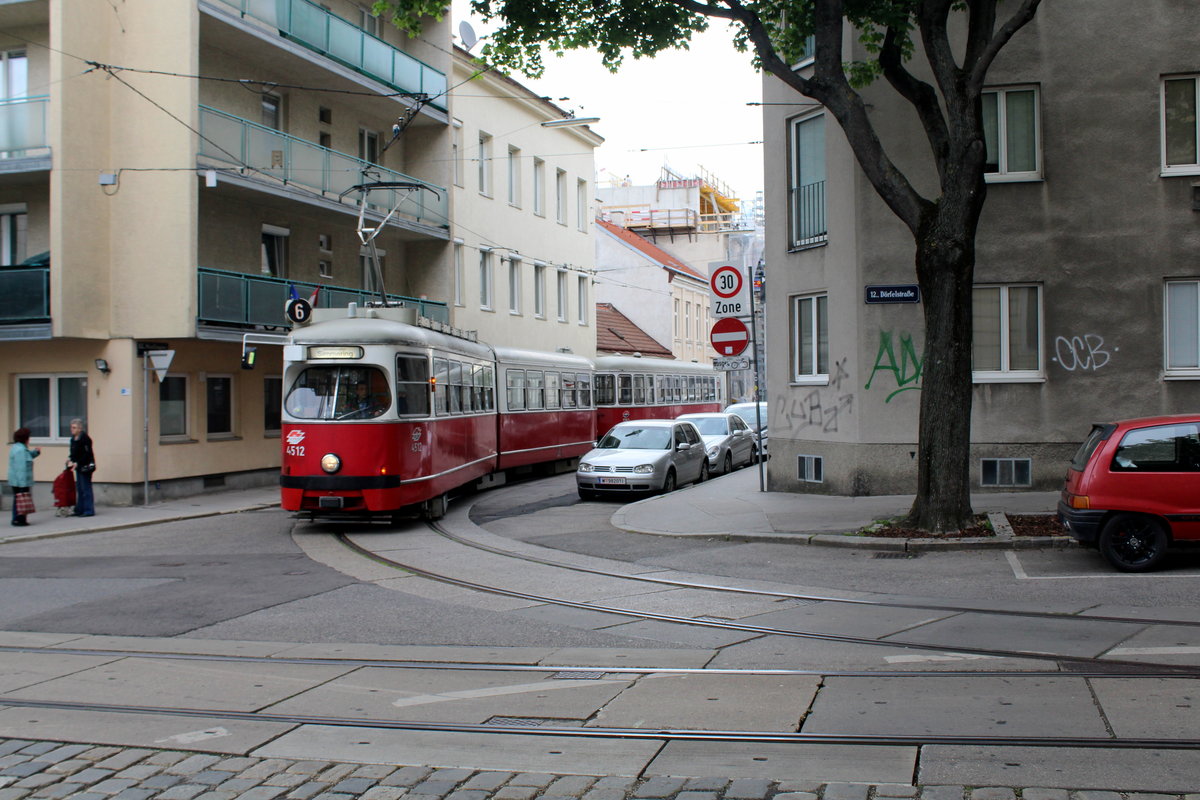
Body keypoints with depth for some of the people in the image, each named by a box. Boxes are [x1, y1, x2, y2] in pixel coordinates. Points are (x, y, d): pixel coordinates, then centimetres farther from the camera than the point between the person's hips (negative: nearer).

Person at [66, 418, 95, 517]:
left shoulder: (85, 438, -16)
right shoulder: (73, 439, 11)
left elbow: (87, 454, -18)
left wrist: (77, 463, -19)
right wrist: (70, 459, 2)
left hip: (85, 466, -9)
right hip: (78, 467, 9)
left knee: (86, 488, -6)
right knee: (79, 489, 12)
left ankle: (89, 510, -2)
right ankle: (80, 510, 18)